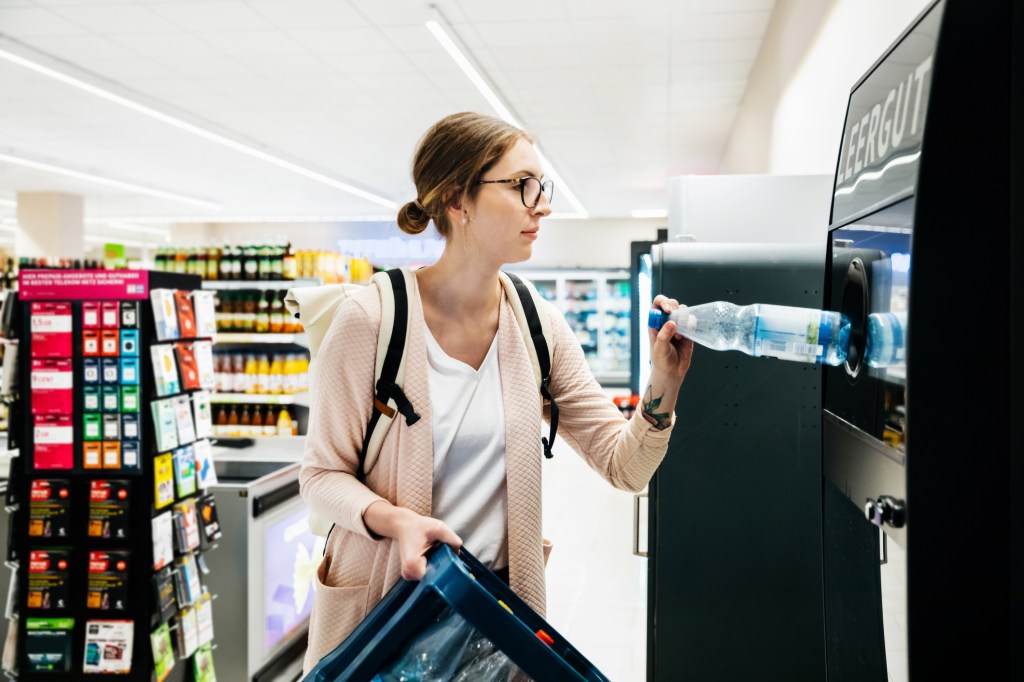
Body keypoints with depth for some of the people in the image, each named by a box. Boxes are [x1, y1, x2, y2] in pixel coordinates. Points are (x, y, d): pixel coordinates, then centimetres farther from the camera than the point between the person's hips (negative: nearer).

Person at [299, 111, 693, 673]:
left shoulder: (539, 327, -3)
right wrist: (393, 519, -28)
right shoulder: (371, 319, -16)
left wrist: (663, 386, -20)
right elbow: (323, 473, -9)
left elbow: (624, 466, -3)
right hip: (384, 605, -3)